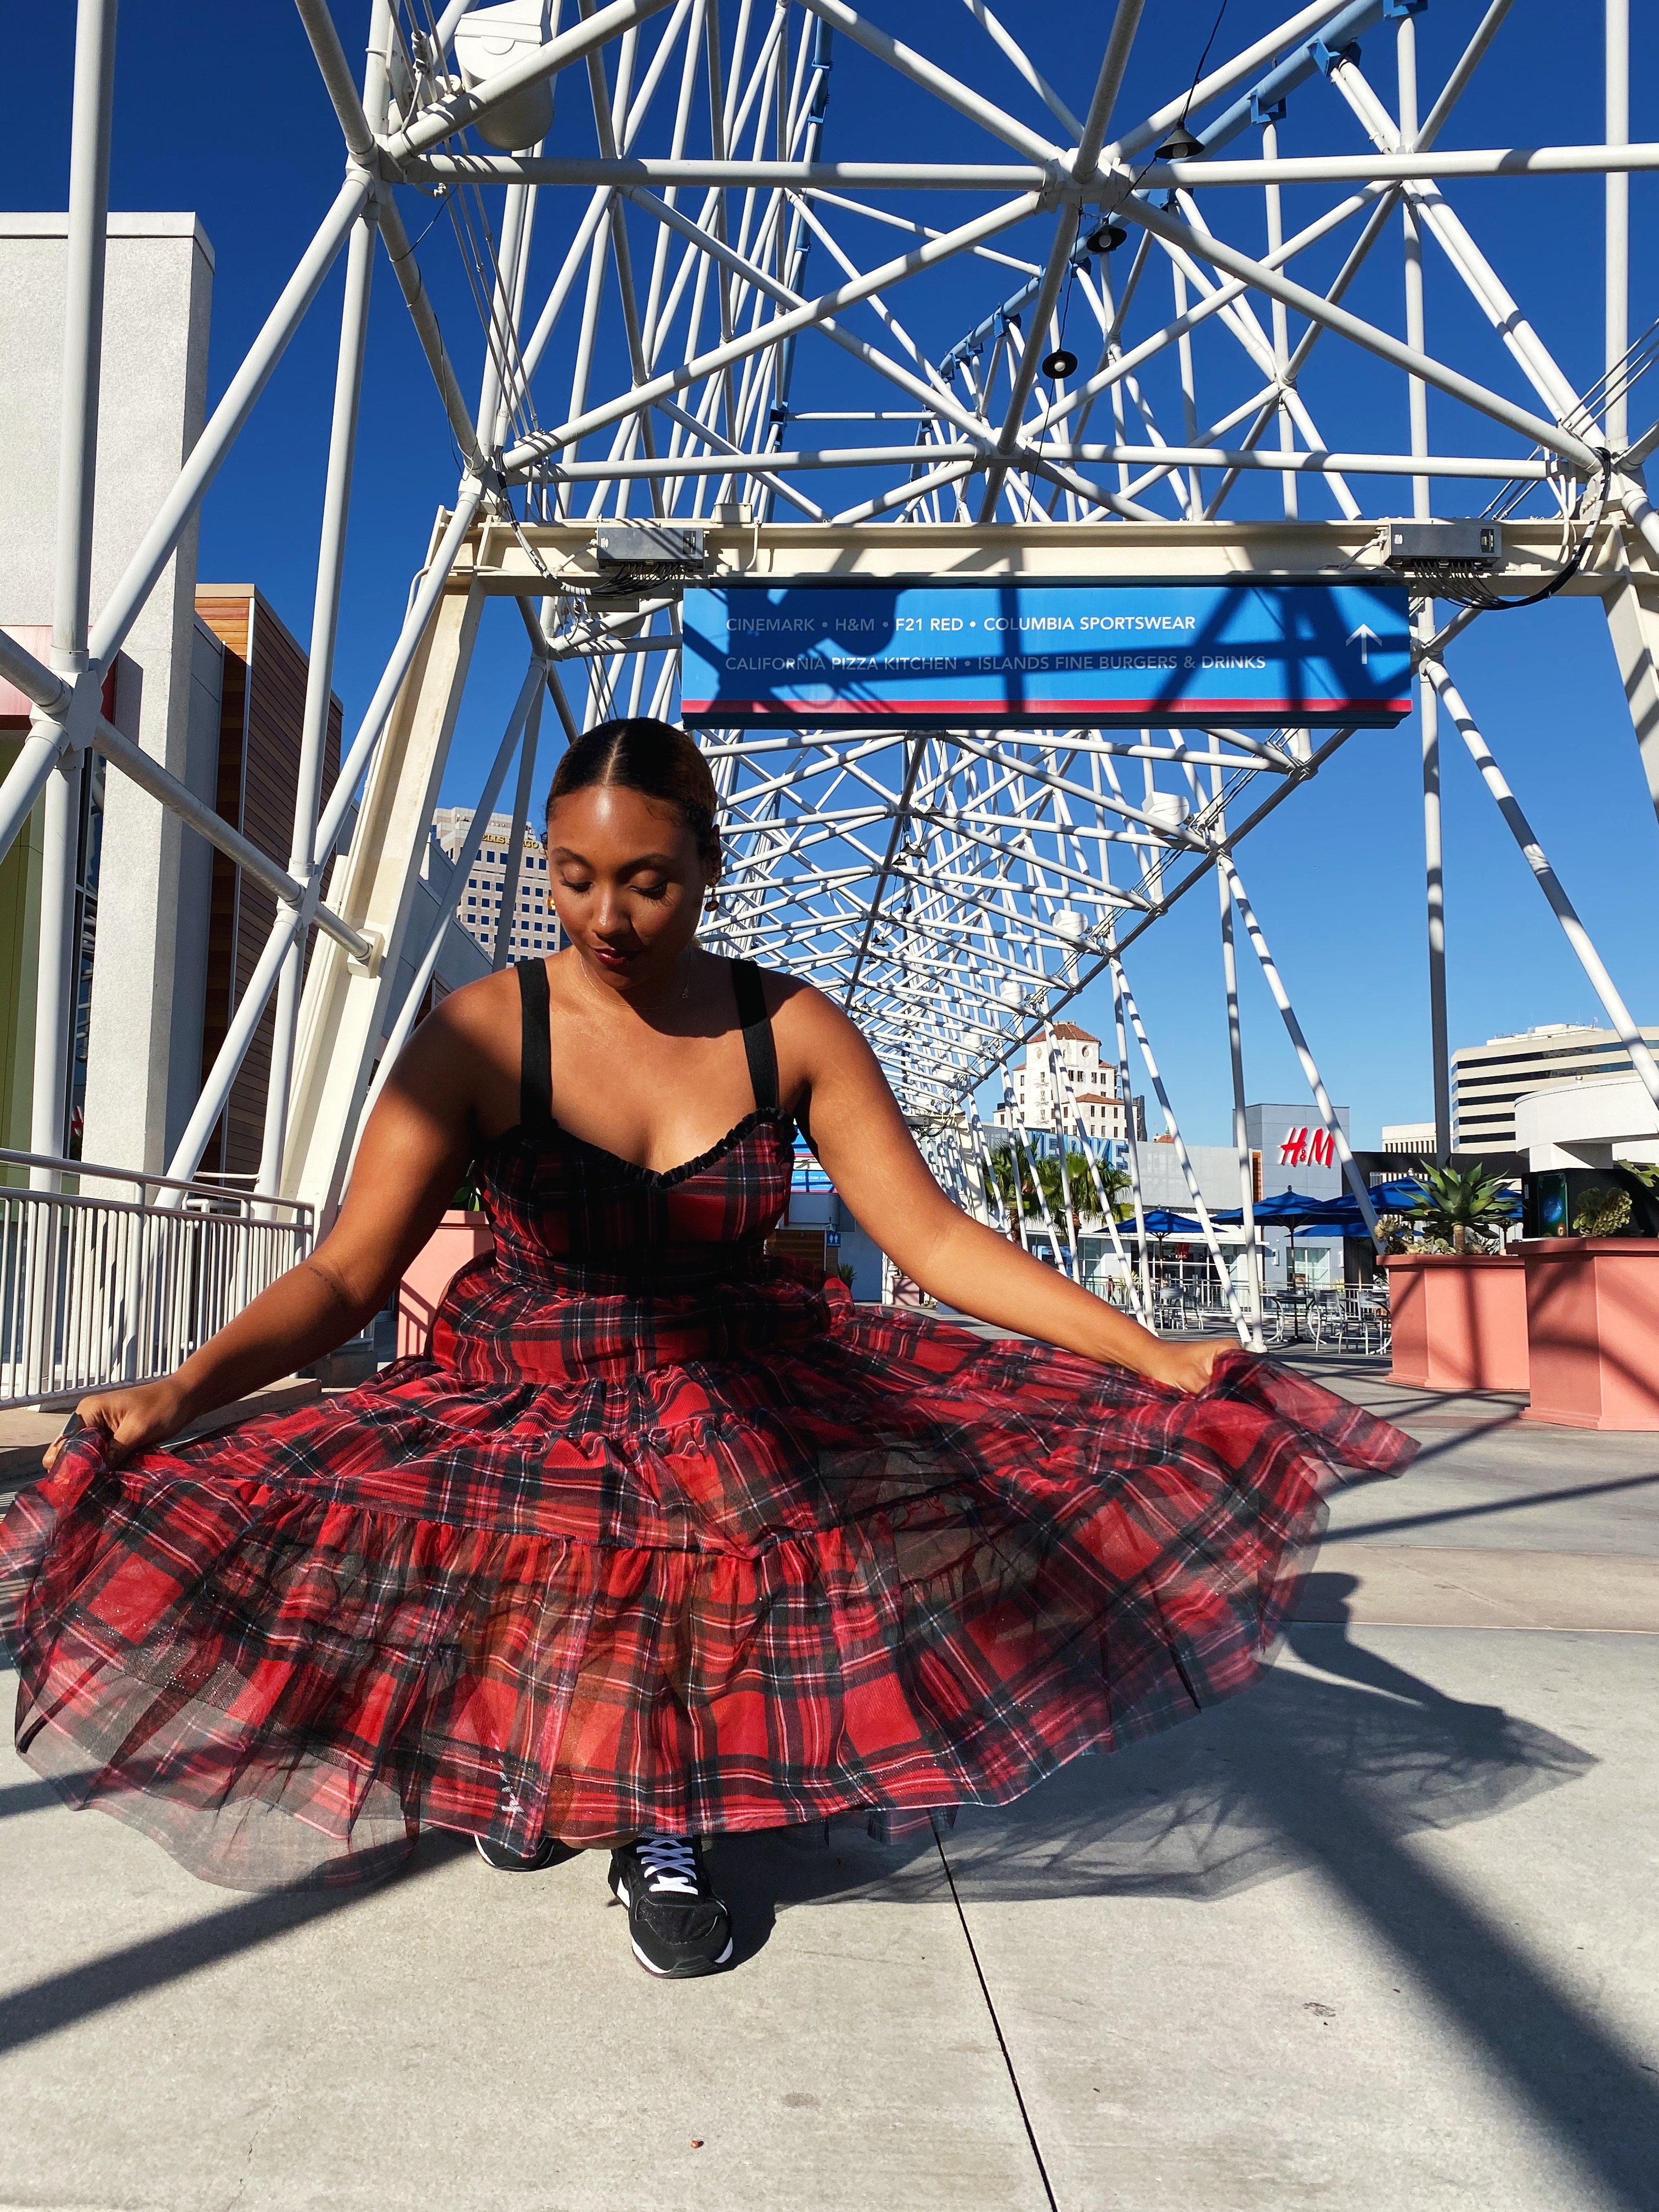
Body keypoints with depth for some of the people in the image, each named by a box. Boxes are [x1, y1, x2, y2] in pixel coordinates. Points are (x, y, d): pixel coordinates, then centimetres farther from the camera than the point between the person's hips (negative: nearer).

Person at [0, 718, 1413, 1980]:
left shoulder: (792, 1032, -4)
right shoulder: (482, 1034, -9)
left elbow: (937, 1240, -5)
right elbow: (349, 1273, -10)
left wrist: (1153, 1356, -12)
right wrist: (179, 1392, -26)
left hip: (740, 1395, 1)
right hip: (521, 1403, 0)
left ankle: (663, 1827, 3)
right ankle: (532, 1755, 15)